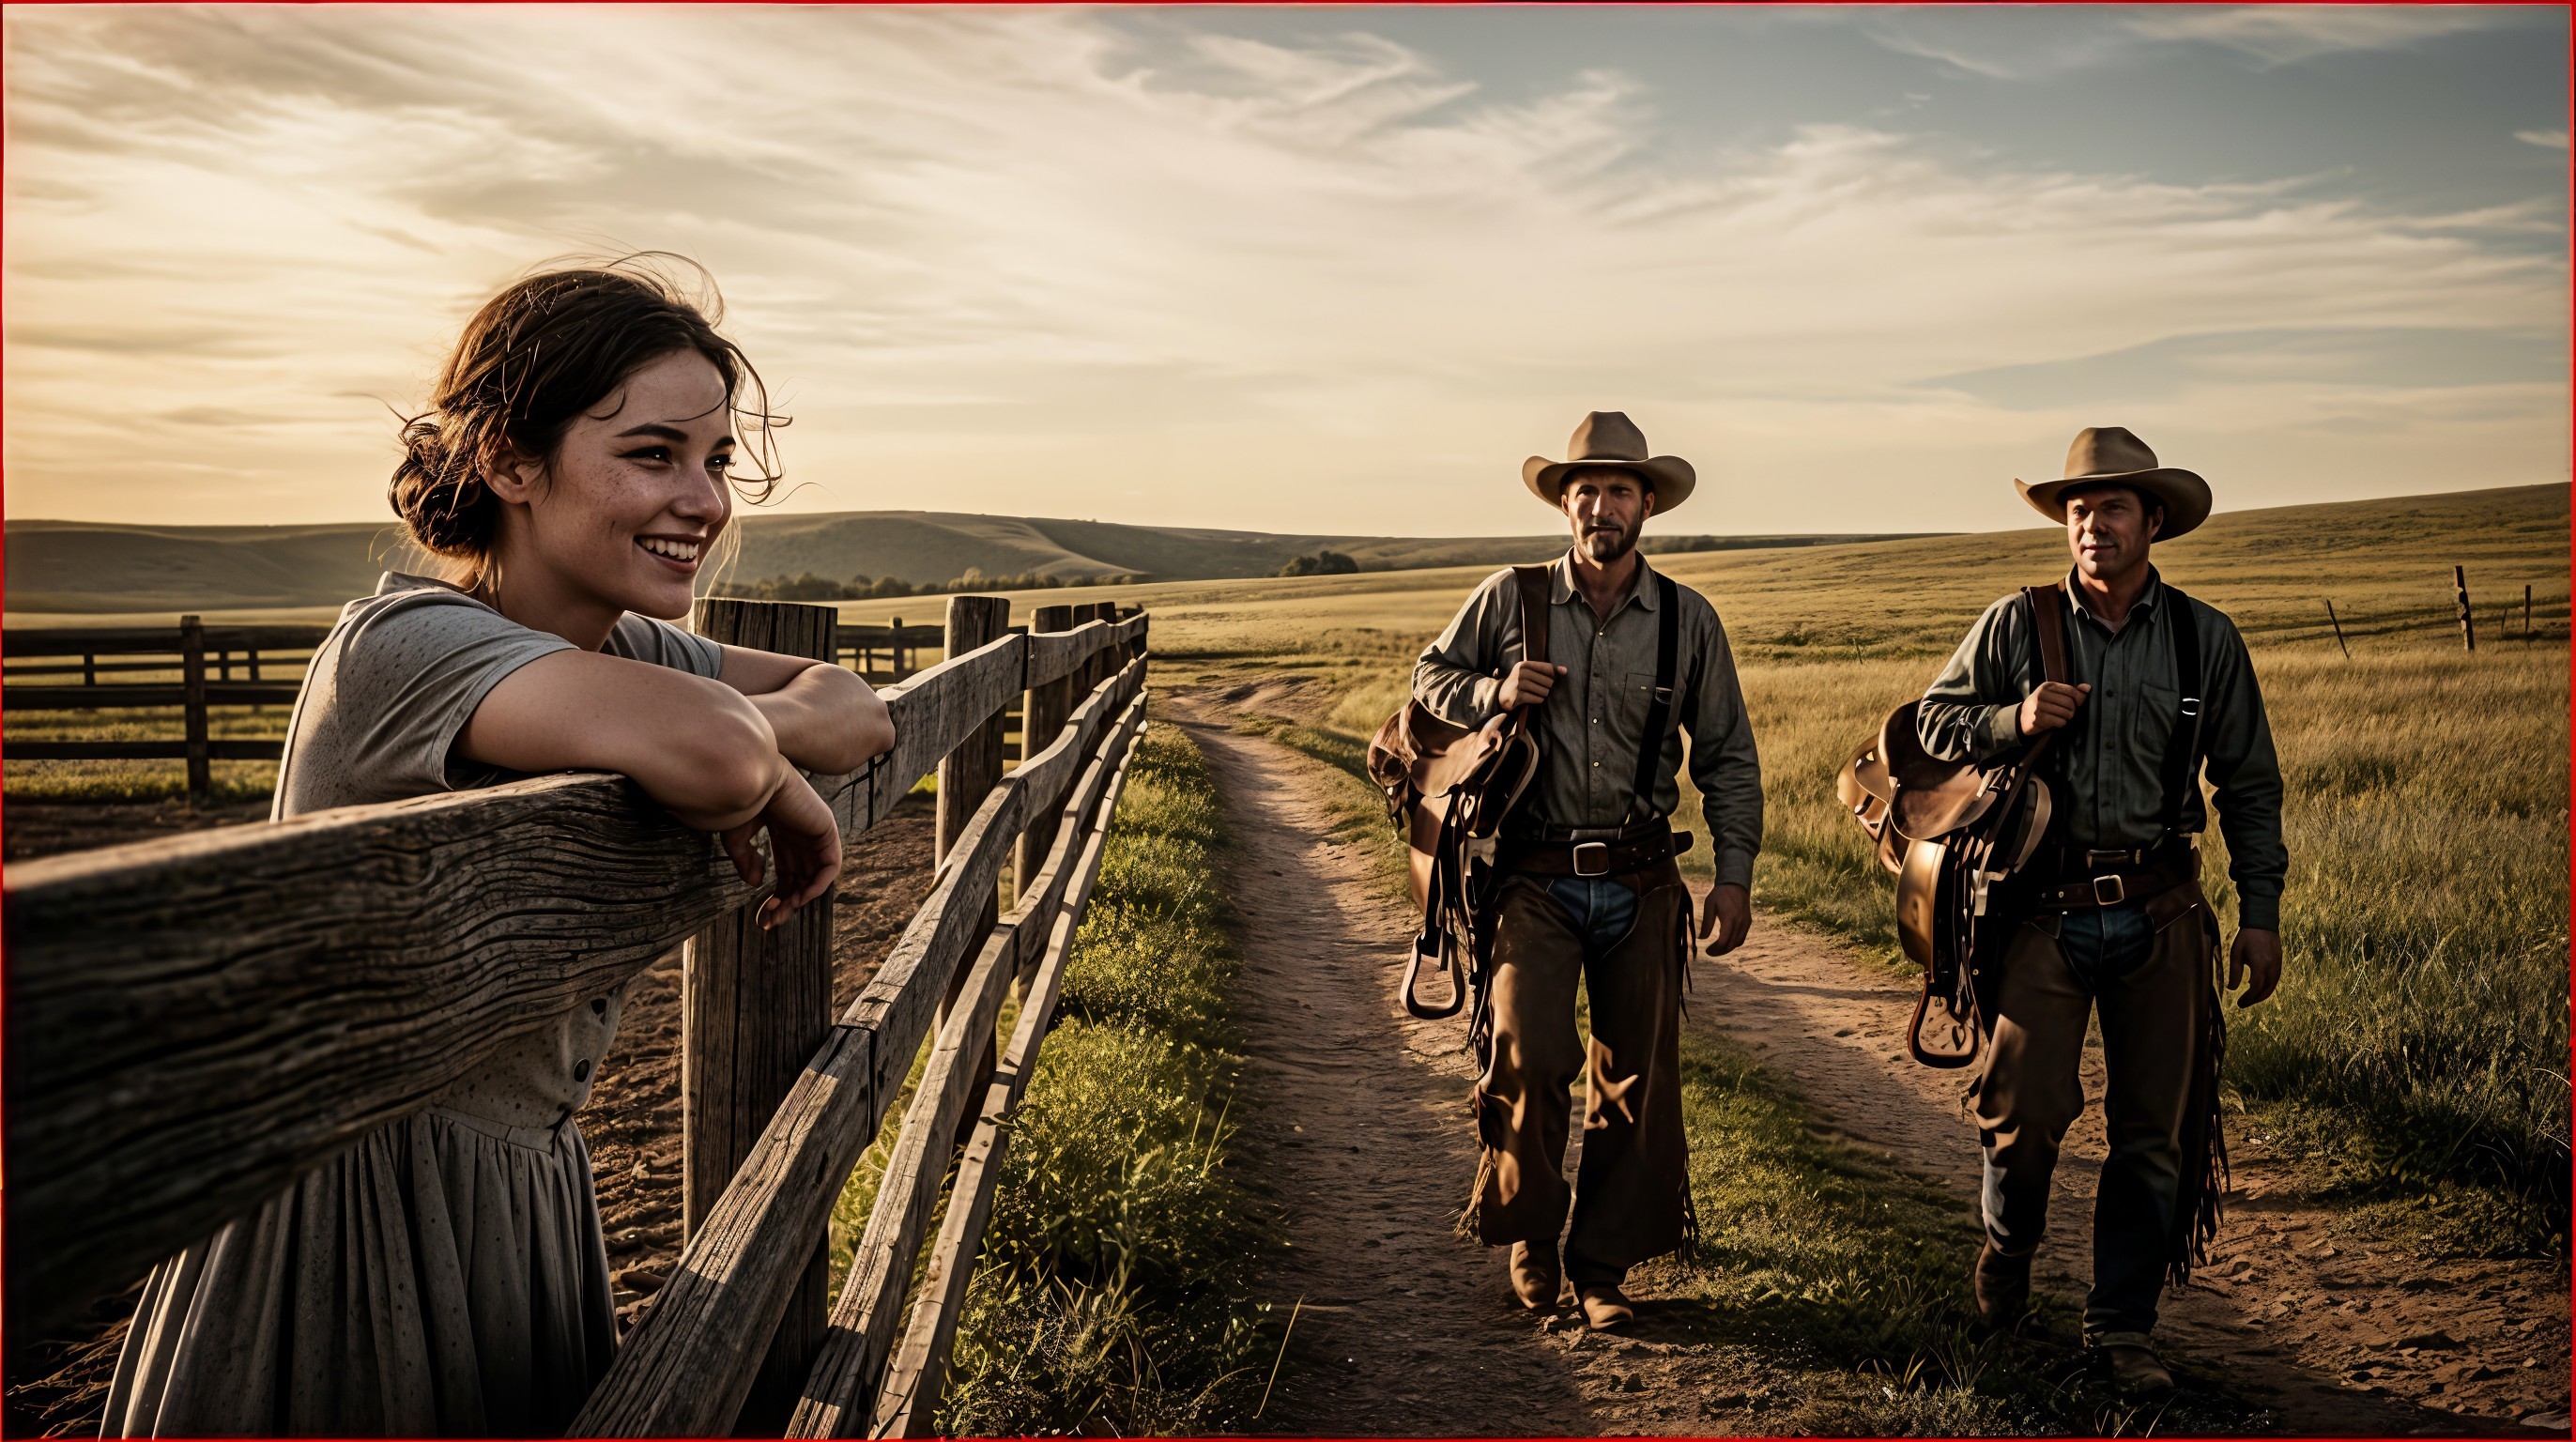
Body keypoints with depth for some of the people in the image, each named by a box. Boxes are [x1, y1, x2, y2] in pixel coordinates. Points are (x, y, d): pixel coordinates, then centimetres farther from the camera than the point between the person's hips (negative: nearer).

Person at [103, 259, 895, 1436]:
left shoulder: (630, 657, 3)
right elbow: (711, 753, -38)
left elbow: (857, 712, 8)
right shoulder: (404, 642, -23)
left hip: (525, 1208, 7)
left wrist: (735, 730, -13)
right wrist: (775, 792, -16)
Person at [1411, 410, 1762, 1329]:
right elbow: (1431, 678, 14)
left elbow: (1728, 758, 9)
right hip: (1536, 878, -2)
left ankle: (1602, 1265, 20)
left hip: (1641, 882, 2)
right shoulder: (1509, 600, 2)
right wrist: (1493, 693, -7)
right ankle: (1528, 1236, 10)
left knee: (1637, 1078, 5)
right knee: (1530, 1058, -15)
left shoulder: (1688, 620, 5)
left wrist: (1735, 874, 1)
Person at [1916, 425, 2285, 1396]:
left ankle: (2121, 1326, 20)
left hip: (2160, 913, 2)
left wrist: (2260, 914, 7)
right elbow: (1934, 722, 9)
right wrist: (2013, 719, -11)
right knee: (2028, 1108, -8)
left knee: (2153, 1128, 4)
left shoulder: (2206, 641, 5)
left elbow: (2250, 785, 11)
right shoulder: (2015, 626, 2)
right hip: (2044, 909, -1)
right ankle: (2007, 1245, 24)